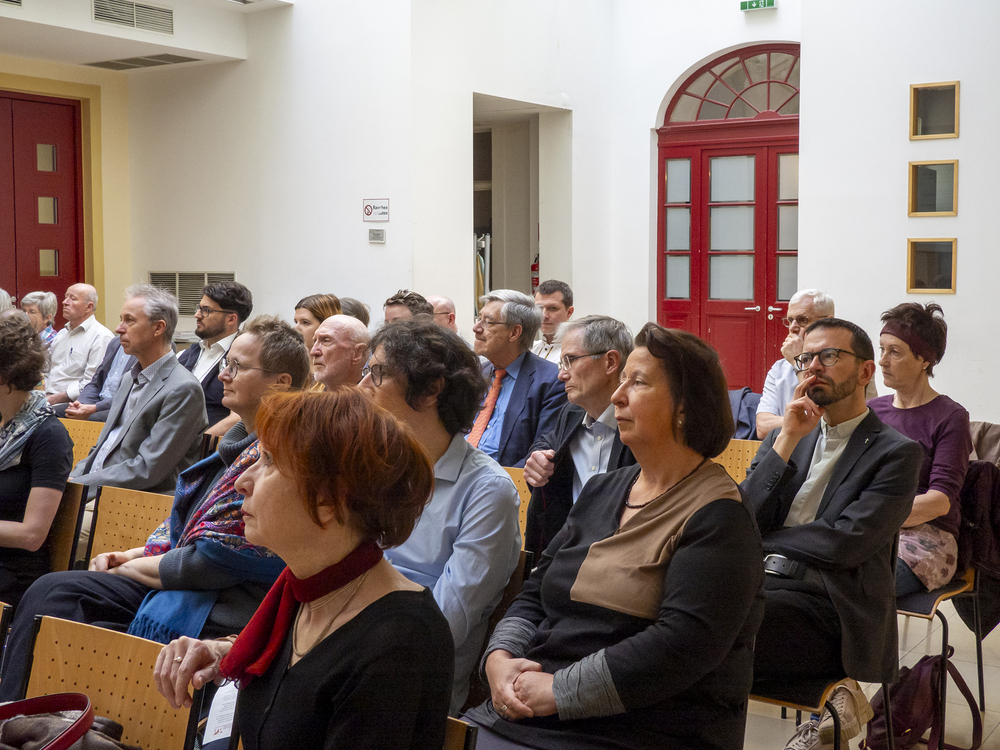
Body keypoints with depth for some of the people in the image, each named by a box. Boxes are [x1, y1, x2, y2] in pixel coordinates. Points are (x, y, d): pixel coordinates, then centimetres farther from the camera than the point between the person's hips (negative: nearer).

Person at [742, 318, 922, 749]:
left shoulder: (896, 453, 2)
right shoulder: (783, 438, 20)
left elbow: (846, 542, -11)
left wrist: (763, 537, 2)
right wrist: (788, 440, -1)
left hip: (825, 604, -6)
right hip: (756, 583, 6)